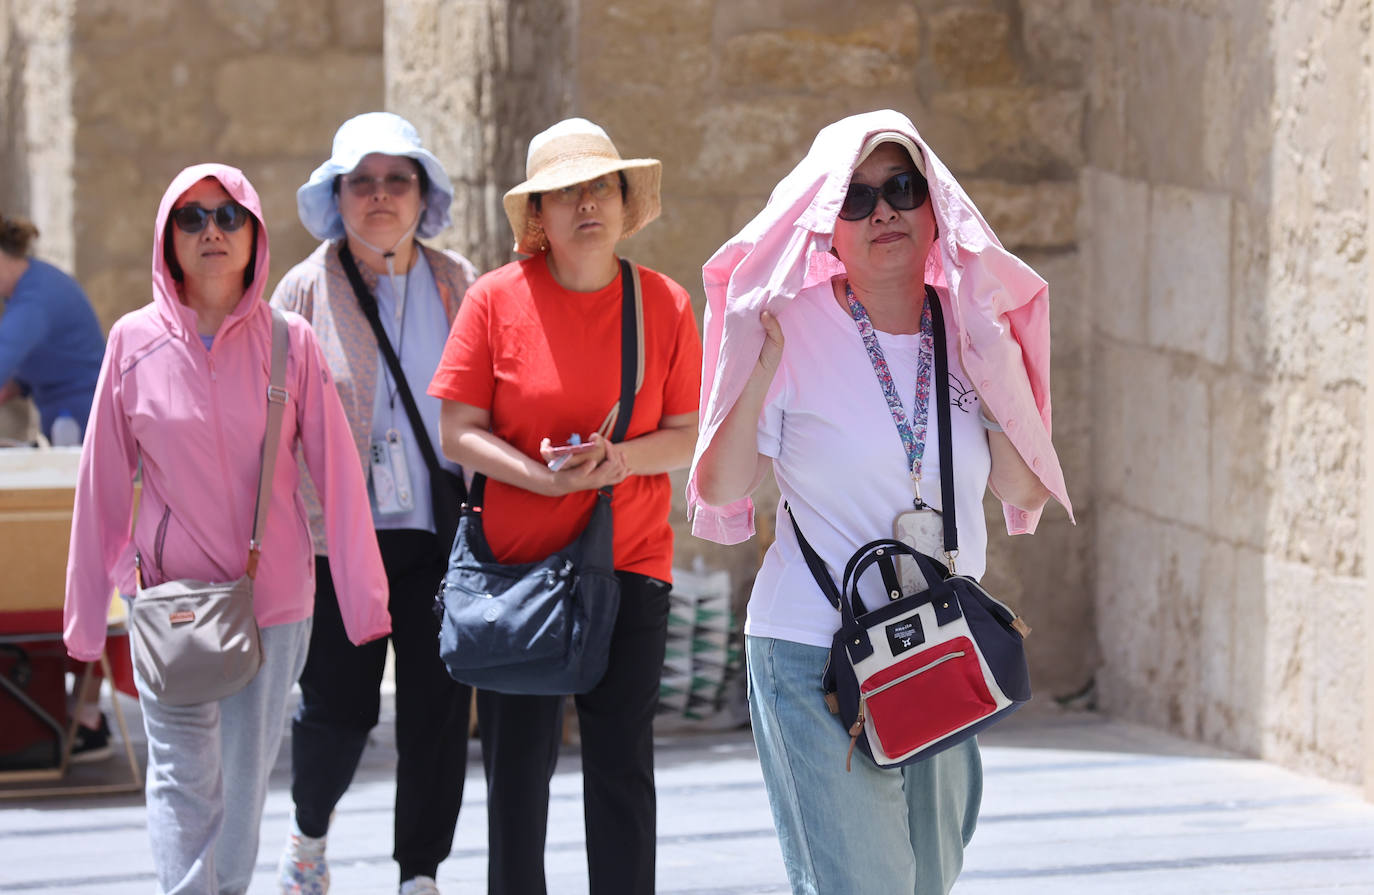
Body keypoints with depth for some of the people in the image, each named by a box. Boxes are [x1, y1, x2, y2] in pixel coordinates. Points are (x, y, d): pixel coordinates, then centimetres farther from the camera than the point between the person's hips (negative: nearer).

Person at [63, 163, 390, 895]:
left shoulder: (290, 343, -2)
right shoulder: (135, 342, -2)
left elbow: (336, 476, -1)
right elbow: (103, 482, 2)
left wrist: (364, 600, -3)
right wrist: (86, 613, 5)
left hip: (273, 596, 1)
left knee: (245, 774, 7)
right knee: (182, 778, -5)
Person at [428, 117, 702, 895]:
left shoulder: (665, 304, 0)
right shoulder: (497, 299, -4)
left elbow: (687, 436, 3)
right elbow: (457, 431, -4)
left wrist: (621, 459, -17)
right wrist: (548, 477, -19)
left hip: (631, 561, 1)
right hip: (517, 562, -1)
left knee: (622, 768, 1)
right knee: (517, 769, 6)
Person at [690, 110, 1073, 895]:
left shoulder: (969, 335, 7)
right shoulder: (794, 334, -5)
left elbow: (1023, 490, 6)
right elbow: (721, 490, -9)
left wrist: (999, 376, -5)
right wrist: (762, 367, -19)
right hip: (817, 654, -5)